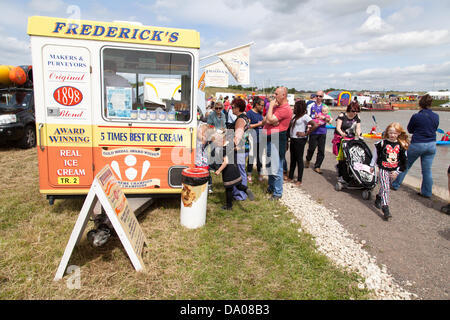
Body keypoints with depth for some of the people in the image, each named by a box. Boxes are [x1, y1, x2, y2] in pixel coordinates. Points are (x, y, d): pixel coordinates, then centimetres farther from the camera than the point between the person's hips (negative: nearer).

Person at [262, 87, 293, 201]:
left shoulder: (285, 109, -15)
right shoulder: (276, 106, 16)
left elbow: (270, 119, -20)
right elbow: (265, 120, 15)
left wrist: (271, 106, -9)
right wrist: (270, 121, -6)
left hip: (277, 140, -10)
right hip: (269, 139, 10)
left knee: (276, 169, -5)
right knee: (270, 166, 20)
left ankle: (278, 193, 7)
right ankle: (271, 187, 35)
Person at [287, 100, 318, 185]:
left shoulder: (305, 116, -12)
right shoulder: (295, 116, 12)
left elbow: (315, 125, -23)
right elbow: (290, 125, 22)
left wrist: (306, 134, -19)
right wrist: (288, 136, 9)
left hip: (300, 140, -8)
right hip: (293, 139, 8)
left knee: (299, 159, -1)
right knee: (292, 159, 15)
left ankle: (299, 180, 7)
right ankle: (290, 177, 26)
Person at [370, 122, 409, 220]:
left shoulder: (401, 146, 0)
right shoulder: (382, 143, -8)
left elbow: (403, 160, 6)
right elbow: (375, 154, 4)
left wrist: (397, 171, 2)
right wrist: (372, 165, 11)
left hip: (394, 171, 3)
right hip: (383, 169, -3)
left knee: (385, 187, 16)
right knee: (385, 188, -10)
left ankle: (378, 198, 41)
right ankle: (385, 208, -12)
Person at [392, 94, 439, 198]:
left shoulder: (416, 116, -14)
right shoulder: (436, 116, -1)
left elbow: (410, 130, -2)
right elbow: (434, 129, 13)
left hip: (417, 144, -4)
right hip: (431, 145, 4)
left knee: (405, 165, 12)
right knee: (427, 170, 11)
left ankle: (395, 185, 21)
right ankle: (427, 192, 19)